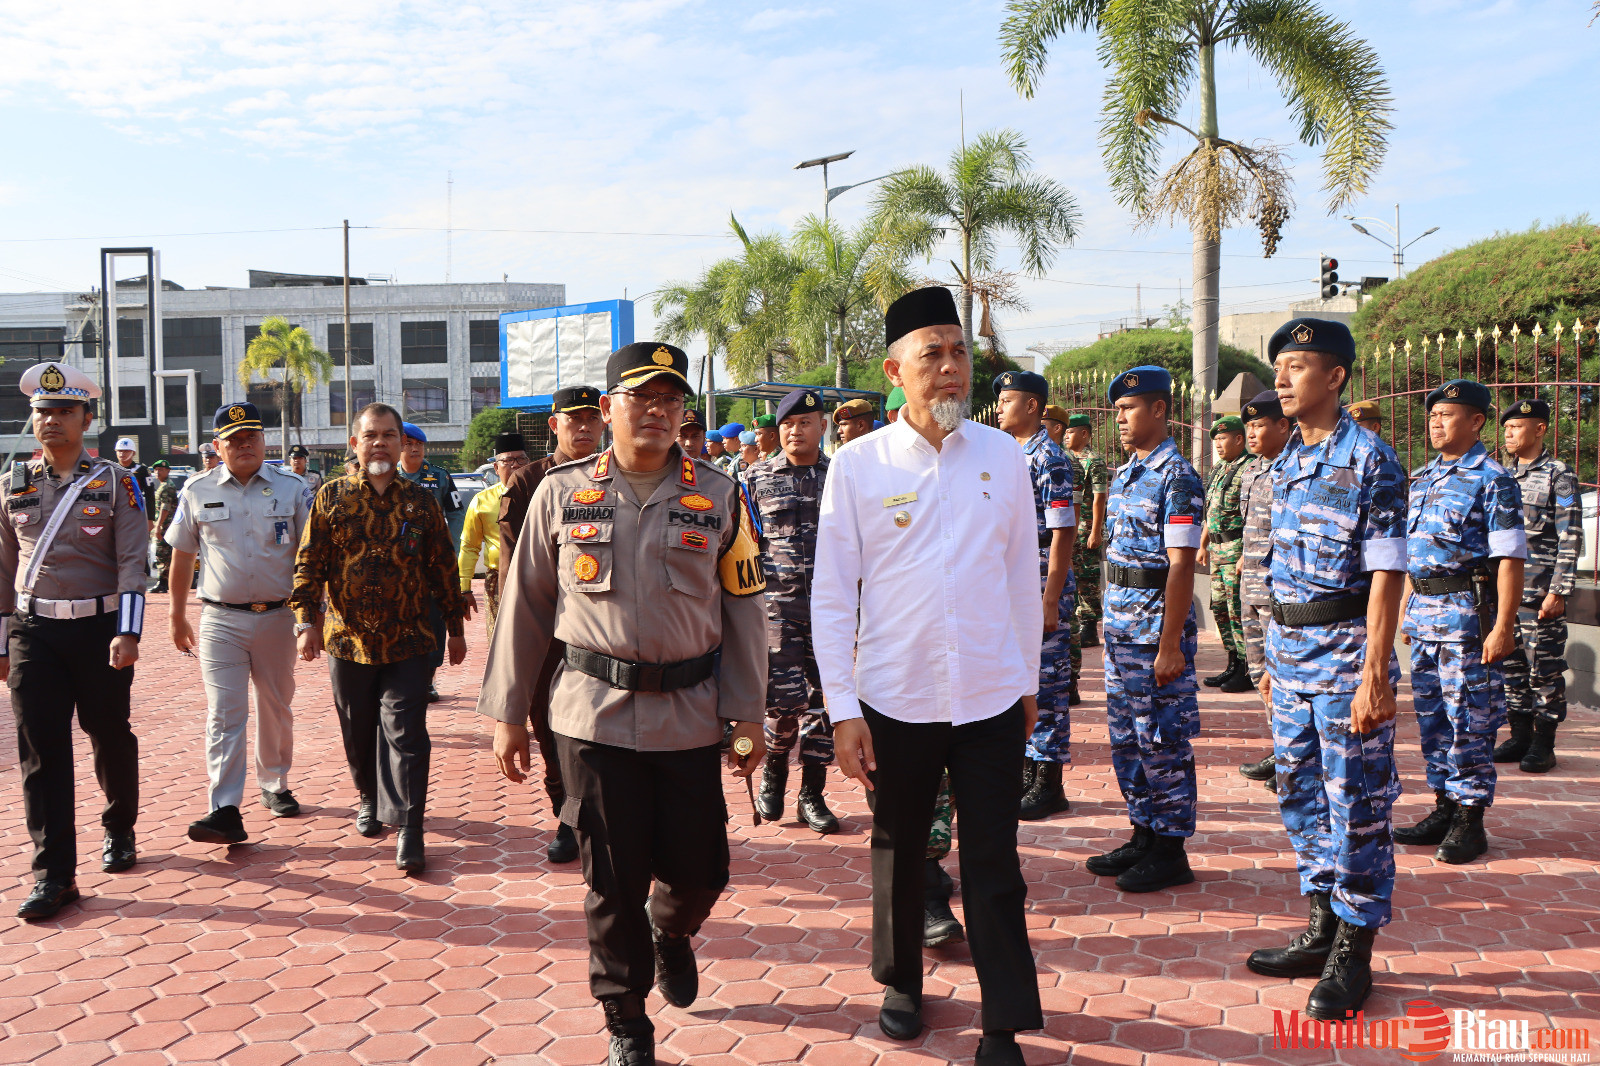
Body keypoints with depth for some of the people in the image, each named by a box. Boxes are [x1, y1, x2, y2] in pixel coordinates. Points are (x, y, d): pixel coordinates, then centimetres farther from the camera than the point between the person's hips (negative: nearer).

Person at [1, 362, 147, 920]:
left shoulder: (115, 483, -2)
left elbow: (132, 561, -7)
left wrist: (127, 634, -16)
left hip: (98, 628, -2)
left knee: (110, 736, 11)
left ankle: (119, 831, 34)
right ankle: (54, 873, 2)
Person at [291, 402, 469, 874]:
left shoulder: (421, 501, 3)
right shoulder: (332, 497, 3)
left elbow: (443, 567, 8)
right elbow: (309, 563, 2)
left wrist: (455, 627, 9)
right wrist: (307, 619, -9)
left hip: (409, 641, -1)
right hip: (348, 638, 1)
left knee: (404, 729, -6)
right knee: (358, 730, 14)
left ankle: (408, 826, -3)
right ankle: (371, 799, 37)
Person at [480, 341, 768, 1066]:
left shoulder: (718, 497, 3)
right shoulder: (562, 493, 2)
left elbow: (742, 609, 5)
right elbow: (524, 605, 6)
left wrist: (748, 713, 2)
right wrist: (508, 712, 7)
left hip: (689, 714, 1)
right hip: (594, 713, -1)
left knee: (701, 868, 7)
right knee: (613, 881, 5)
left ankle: (670, 932, 44)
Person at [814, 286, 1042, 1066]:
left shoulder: (1002, 455, 1)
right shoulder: (857, 465, -6)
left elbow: (1023, 576, 9)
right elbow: (831, 593, -5)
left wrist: (1028, 679, 12)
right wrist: (842, 710, -8)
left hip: (992, 700, 1)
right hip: (895, 701, 0)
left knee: (994, 868, 6)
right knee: (898, 855, 17)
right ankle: (900, 986, 39)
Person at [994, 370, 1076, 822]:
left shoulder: (1050, 457, -12)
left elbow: (1062, 534, -16)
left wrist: (1050, 601, -19)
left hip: (1041, 585, -8)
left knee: (1045, 682, -1)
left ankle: (1050, 784, 8)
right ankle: (1029, 771, 24)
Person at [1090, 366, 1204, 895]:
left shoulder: (1177, 477, -13)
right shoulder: (1124, 474, 13)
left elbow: (1181, 565, -17)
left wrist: (1169, 645, -20)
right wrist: (1114, 621, 16)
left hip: (1157, 622, -9)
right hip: (1119, 621, 9)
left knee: (1162, 738, 0)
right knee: (1125, 735, 14)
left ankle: (1170, 851, 11)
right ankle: (1143, 835, 26)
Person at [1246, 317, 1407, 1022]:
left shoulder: (1370, 460, -11)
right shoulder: (1287, 460, 11)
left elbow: (1386, 574, -15)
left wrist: (1374, 674, -20)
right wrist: (1275, 657, 16)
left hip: (1346, 651, -8)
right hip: (1291, 648, 8)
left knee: (1356, 805, 2)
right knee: (1300, 794, 14)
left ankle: (1352, 956, 14)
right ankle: (1323, 930, 28)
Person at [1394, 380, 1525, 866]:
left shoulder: (1492, 480, -8)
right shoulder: (1423, 479, 14)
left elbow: (1510, 558, -13)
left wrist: (1503, 626, -18)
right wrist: (1405, 607, 17)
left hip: (1466, 611, -7)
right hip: (1422, 610, 7)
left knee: (1468, 719, -2)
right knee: (1431, 715, 12)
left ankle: (1470, 820, 8)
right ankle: (1444, 808, 22)